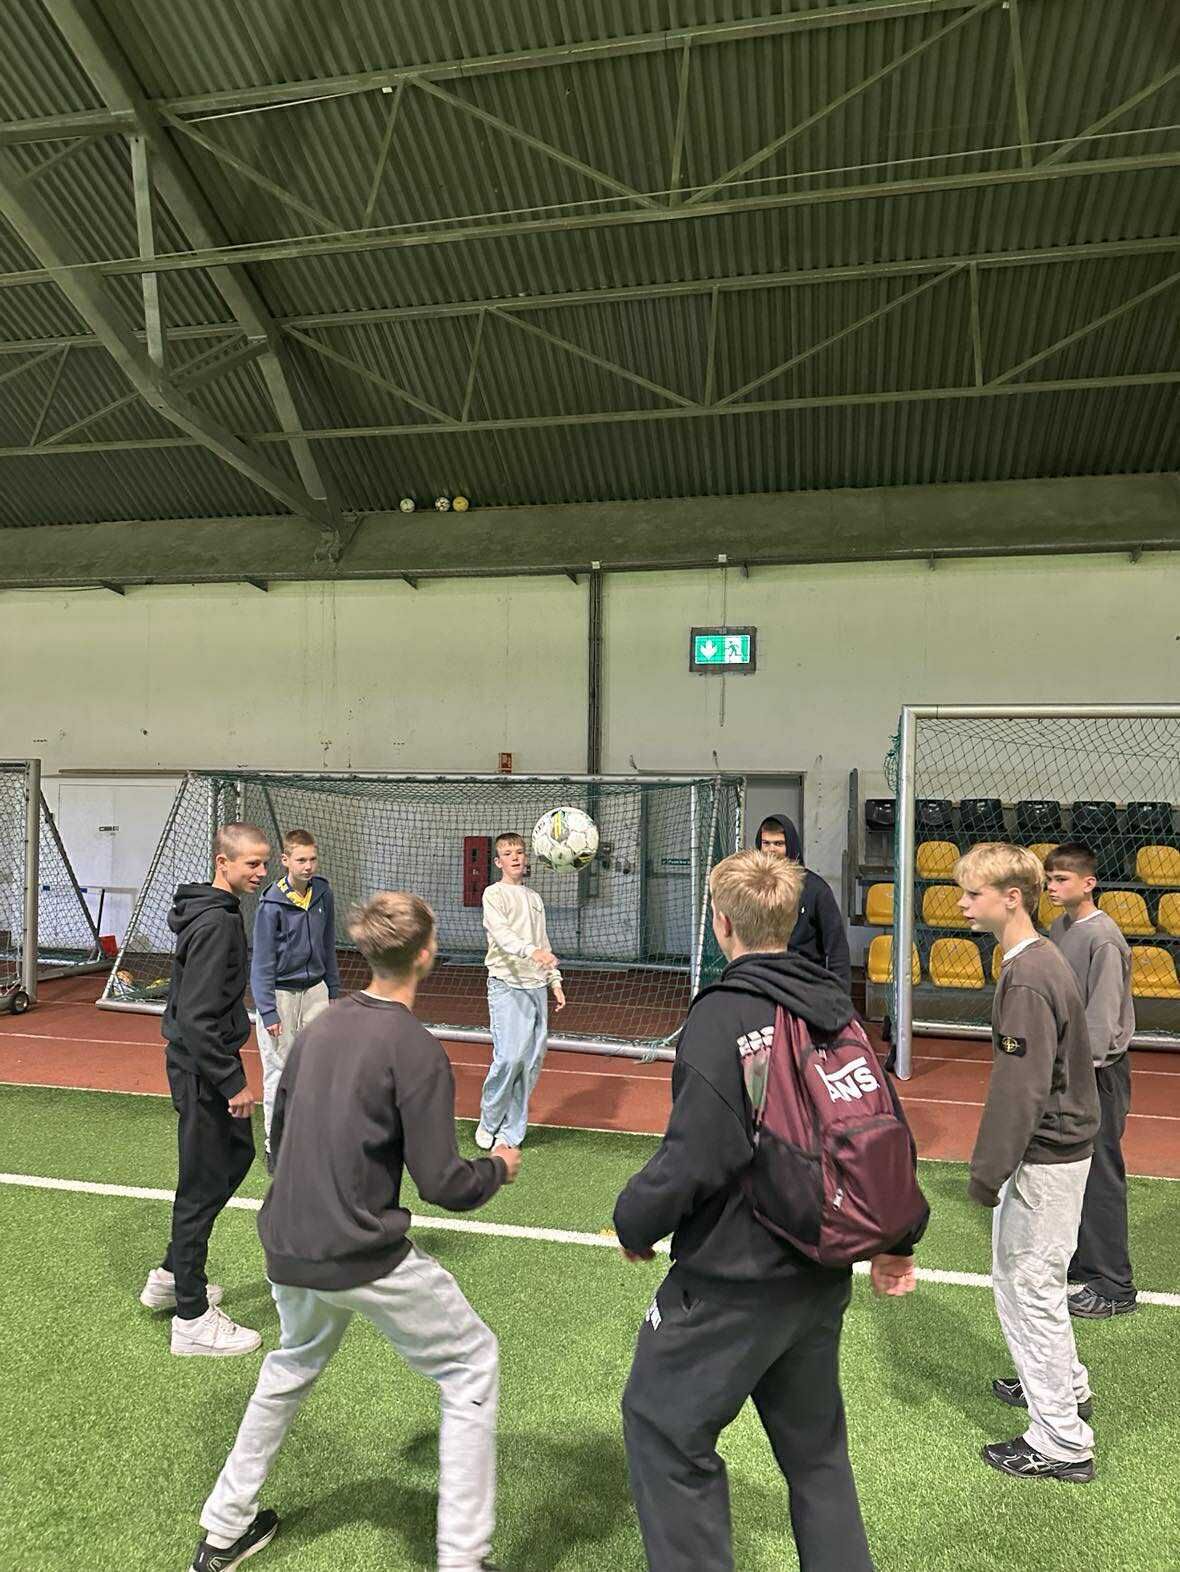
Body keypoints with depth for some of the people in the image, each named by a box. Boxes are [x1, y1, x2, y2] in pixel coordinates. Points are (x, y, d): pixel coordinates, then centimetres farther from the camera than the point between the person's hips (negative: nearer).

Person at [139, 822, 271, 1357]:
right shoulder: (215, 923, -23)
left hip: (205, 1065, 10)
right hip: (203, 1070, -10)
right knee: (203, 1185, 1)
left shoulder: (218, 912, 9)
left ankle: (170, 1278, 35)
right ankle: (192, 1318, 16)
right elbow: (197, 1019, -26)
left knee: (237, 1156, 22)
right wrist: (233, 1082, -21)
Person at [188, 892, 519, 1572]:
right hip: (364, 1257, -7)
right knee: (473, 1365, 11)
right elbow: (442, 1184, -16)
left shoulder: (319, 1027, 3)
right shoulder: (416, 1049, -18)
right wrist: (499, 1168, 3)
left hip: (288, 1248, 7)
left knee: (294, 1364, 33)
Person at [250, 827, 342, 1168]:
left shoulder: (323, 893, 0)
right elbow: (262, 961, -14)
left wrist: (333, 991, 14)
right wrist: (268, 1012, -17)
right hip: (280, 993, -5)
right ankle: (276, 1146, 15)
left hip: (315, 990, 5)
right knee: (279, 1071, 2)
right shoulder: (272, 903, -17)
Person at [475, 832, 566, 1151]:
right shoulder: (494, 894, -2)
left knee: (533, 1059, 3)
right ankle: (488, 1123, 6)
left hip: (537, 986, 6)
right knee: (510, 1056, -16)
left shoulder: (534, 898, 18)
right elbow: (502, 933, -19)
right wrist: (531, 951, -36)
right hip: (507, 985, -6)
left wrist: (555, 981, 16)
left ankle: (510, 1132, 14)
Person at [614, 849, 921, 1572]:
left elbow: (695, 1158, -24)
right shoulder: (836, 1008, 1)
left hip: (734, 1280, -7)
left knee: (665, 1426, 13)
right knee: (814, 1443, 25)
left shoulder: (721, 1018, -21)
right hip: (823, 1275, 8)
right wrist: (899, 1240, 19)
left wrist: (634, 1222, -6)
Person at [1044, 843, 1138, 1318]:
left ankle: (1115, 1286, 8)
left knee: (1100, 1173, -2)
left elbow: (1103, 1016, -20)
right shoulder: (1059, 928, 7)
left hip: (1098, 1070, -8)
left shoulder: (1103, 938, -18)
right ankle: (1079, 1257, 32)